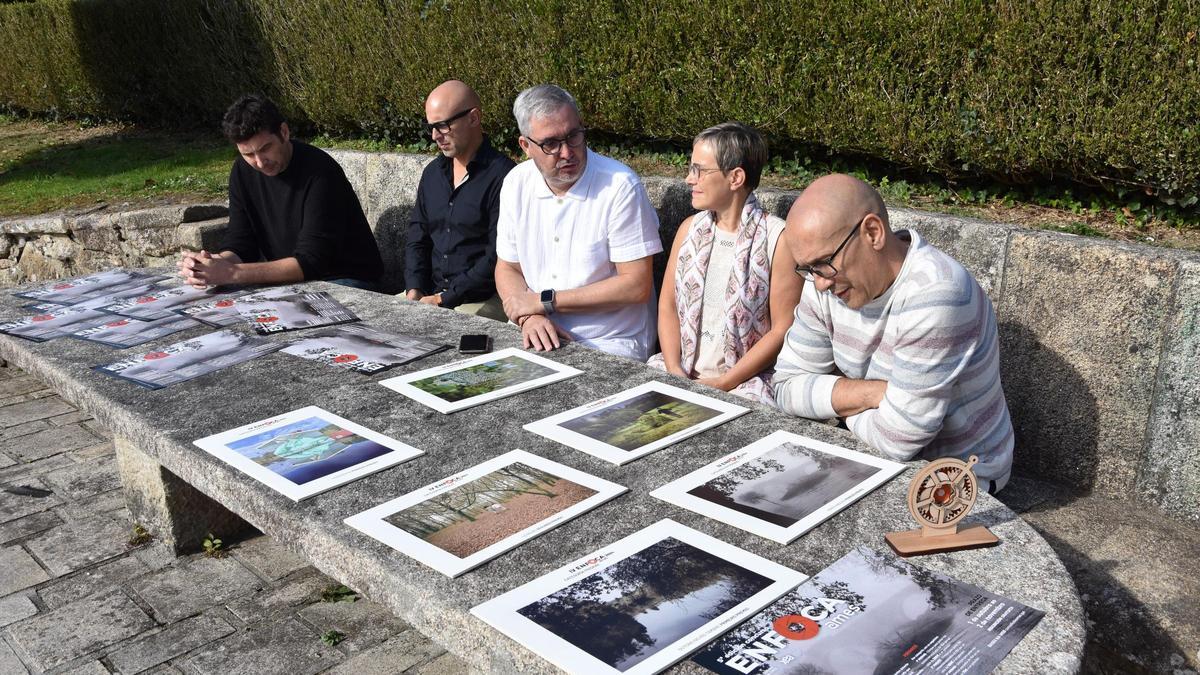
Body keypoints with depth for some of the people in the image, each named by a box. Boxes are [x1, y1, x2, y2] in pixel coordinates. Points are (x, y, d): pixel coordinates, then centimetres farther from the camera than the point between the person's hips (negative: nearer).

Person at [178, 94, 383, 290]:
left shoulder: (320, 172, -21)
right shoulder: (243, 171, 0)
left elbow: (310, 262, -26)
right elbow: (239, 242, -1)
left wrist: (232, 273, -33)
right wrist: (219, 264, -25)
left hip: (344, 279, -5)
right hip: (285, 279, 6)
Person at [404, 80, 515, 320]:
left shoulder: (501, 175, -12)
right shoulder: (433, 172, 14)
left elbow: (497, 257, -17)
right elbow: (417, 239, 16)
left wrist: (443, 299, -15)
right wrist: (414, 291, -1)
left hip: (484, 300, -7)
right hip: (430, 292, 7)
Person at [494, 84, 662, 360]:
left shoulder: (620, 186, -13)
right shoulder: (516, 183, 5)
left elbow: (637, 286, -15)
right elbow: (507, 268, 12)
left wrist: (545, 301, -11)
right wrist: (529, 316, -10)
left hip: (611, 345, -4)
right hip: (542, 339, 4)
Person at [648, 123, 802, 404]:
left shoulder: (778, 239, -8)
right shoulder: (690, 228, 10)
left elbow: (782, 331, -9)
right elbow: (668, 306, 9)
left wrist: (722, 384, -12)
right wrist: (674, 370, -6)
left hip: (745, 382, -4)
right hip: (680, 373, 5)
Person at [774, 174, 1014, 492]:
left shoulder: (936, 295, -29)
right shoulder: (830, 276, -7)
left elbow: (898, 439, -26)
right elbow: (788, 386, -5)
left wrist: (843, 402, -8)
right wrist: (874, 393, -19)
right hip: (879, 456, 6)